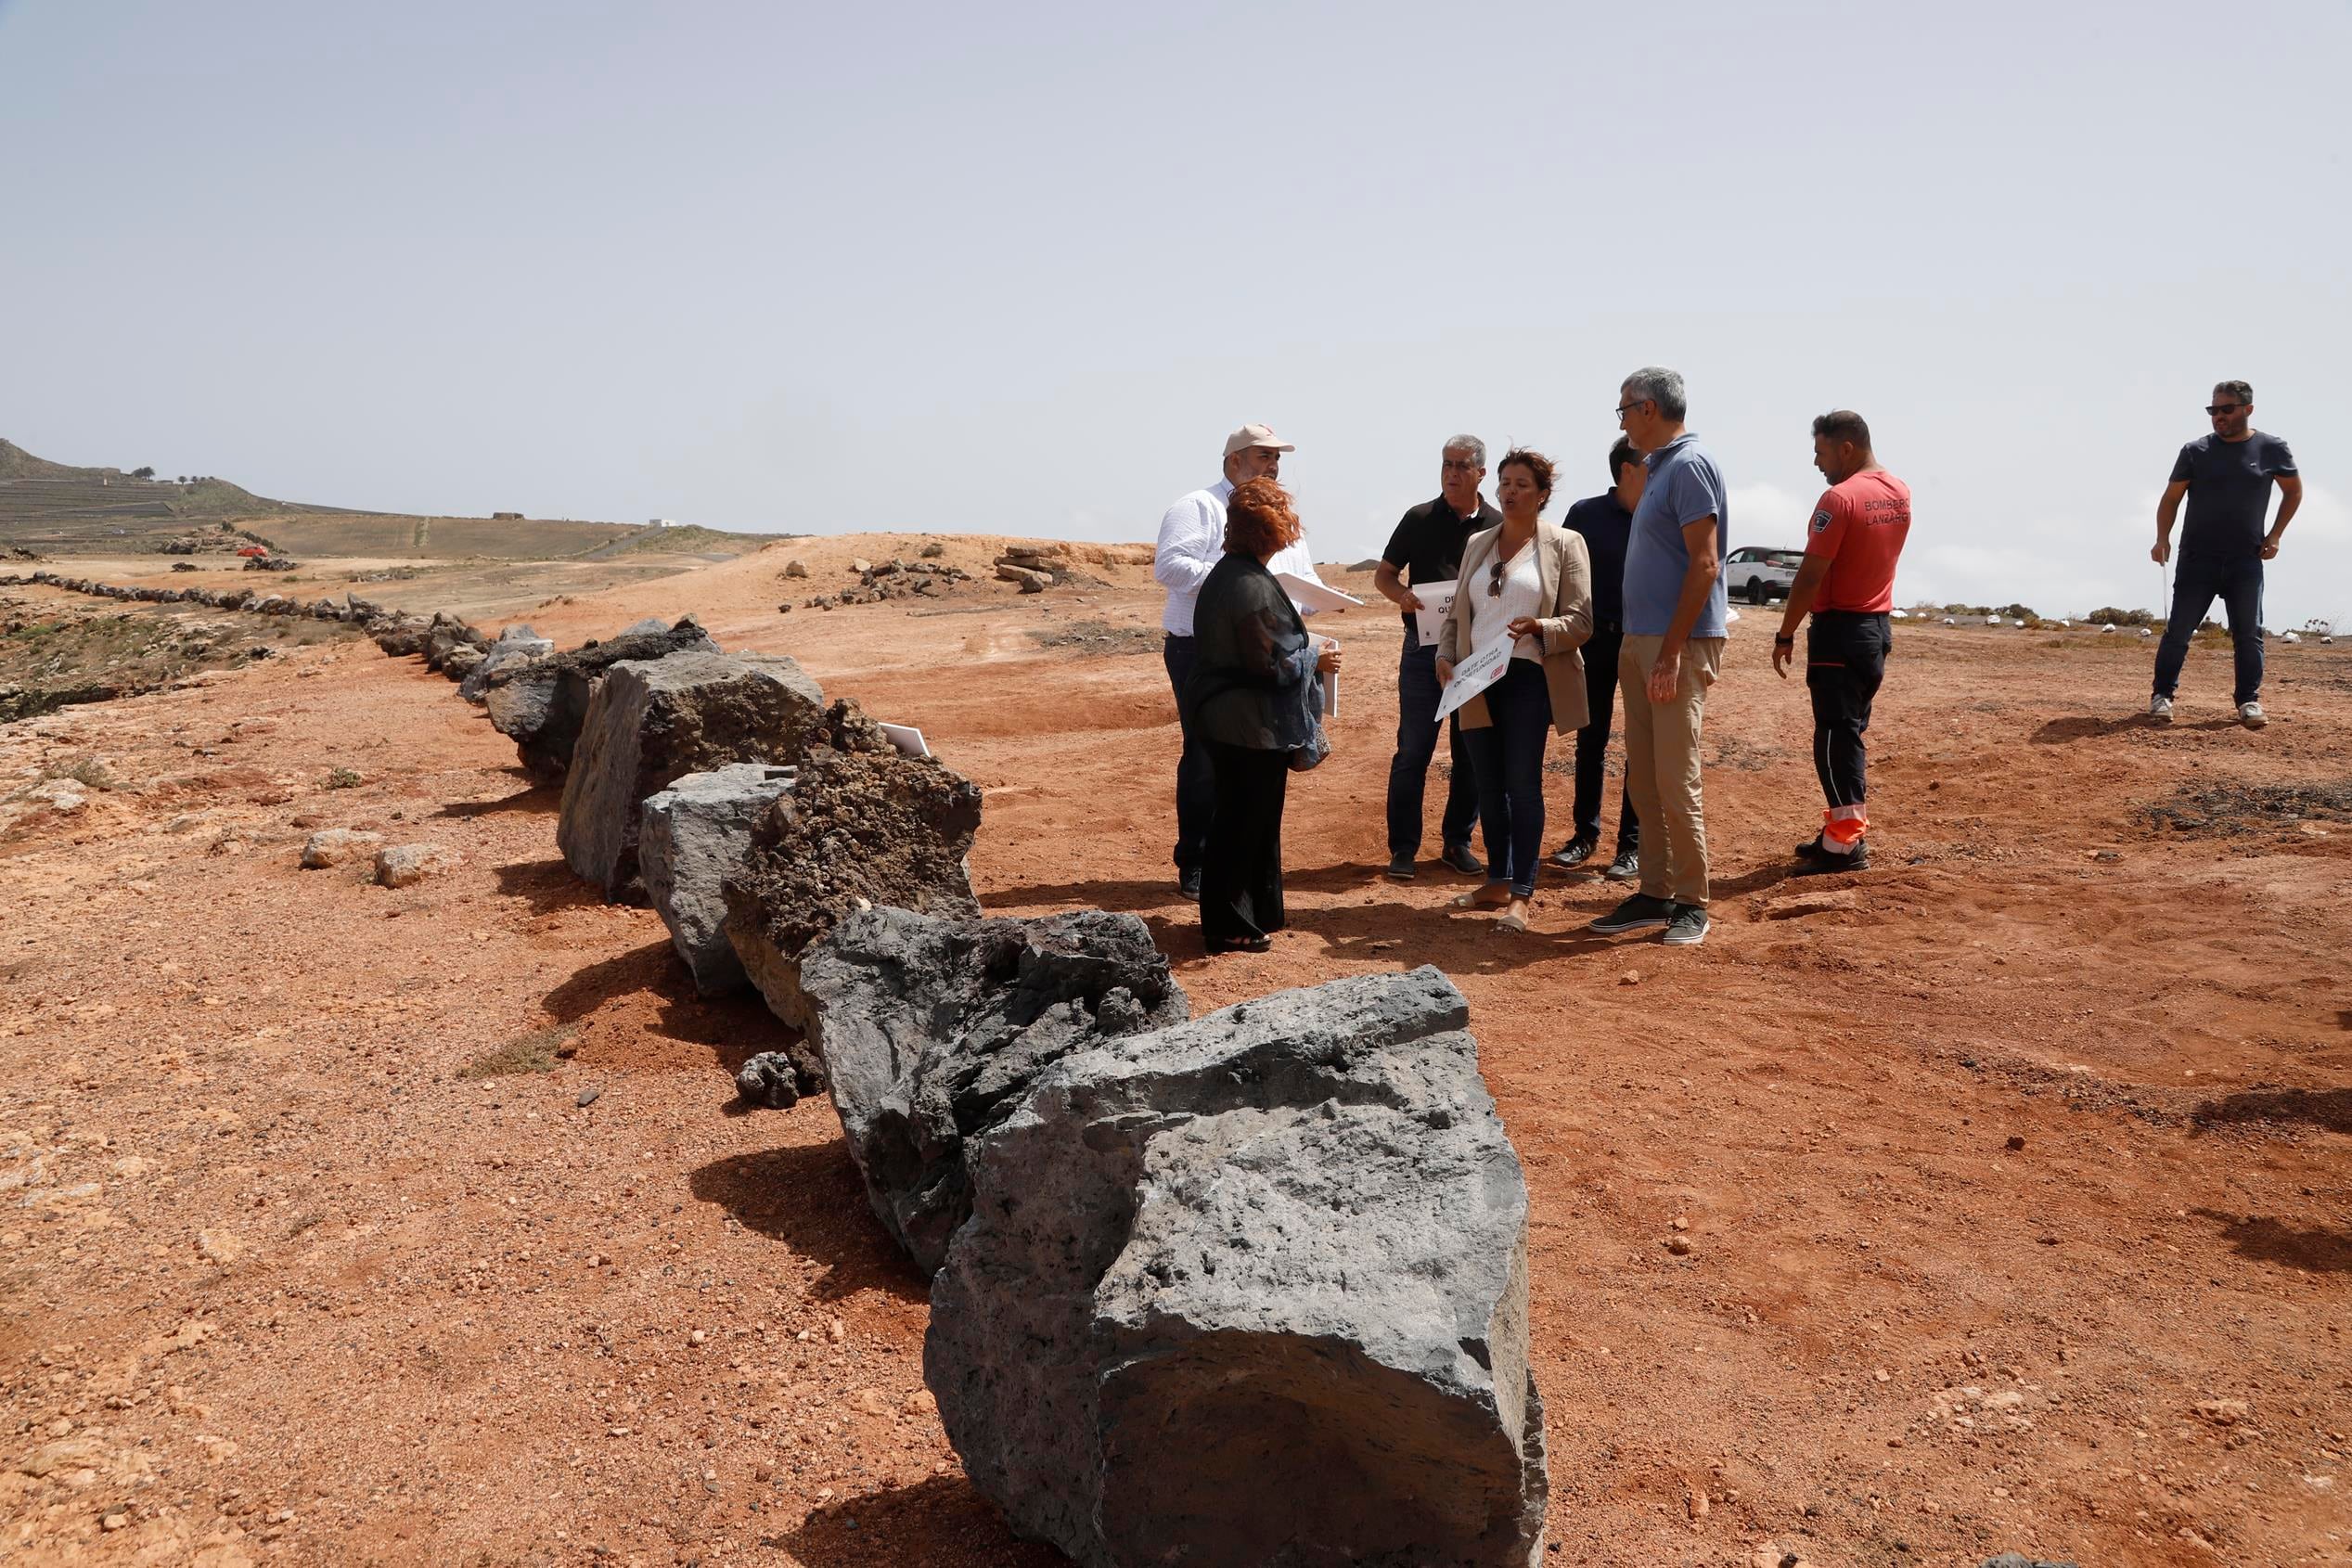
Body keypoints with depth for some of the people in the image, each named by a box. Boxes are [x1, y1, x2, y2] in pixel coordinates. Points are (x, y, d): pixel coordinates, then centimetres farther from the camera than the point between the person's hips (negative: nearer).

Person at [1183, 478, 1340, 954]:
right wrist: (1315, 658, -7)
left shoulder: (1223, 574, 9)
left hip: (1220, 716, 10)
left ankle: (1228, 916, 31)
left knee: (1234, 817, 19)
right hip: (1254, 727, -10)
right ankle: (1232, 927, 12)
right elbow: (1270, 664, -23)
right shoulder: (1254, 587, -22)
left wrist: (1303, 648, 18)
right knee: (1248, 823, 1)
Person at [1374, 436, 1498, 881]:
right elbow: (1383, 575, 8)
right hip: (1424, 649, -1)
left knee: (1472, 753, 7)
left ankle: (1457, 842, 20)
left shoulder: (1499, 526, 7)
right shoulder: (1419, 519, 5)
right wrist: (1402, 595, -14)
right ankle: (1403, 848, 4)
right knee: (1412, 751, -2)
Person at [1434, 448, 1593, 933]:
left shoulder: (1564, 545, 0)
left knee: (1522, 784, -6)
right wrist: (1445, 654, 1)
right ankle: (1498, 883, 20)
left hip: (1528, 679, -5)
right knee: (1488, 785, 9)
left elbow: (1580, 622, -4)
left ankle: (1521, 895, -1)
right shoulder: (1476, 544, 15)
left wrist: (1539, 628, -23)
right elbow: (1457, 611, 18)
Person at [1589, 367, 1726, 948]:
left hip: (1679, 645, -9)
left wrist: (1671, 653, -21)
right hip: (1643, 640, 9)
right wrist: (1633, 648, 17)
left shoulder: (1689, 465, -11)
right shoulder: (1660, 468, 17)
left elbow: (1705, 564, -18)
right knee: (1644, 779, 10)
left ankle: (1690, 904, 4)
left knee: (1676, 781, -6)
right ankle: (1654, 893, 17)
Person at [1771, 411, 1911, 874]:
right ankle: (1846, 827, 22)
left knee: (1835, 733, -5)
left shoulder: (1840, 497, -17)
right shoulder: (1900, 493, 9)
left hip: (1840, 628, -9)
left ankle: (1846, 844, -5)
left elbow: (1810, 576, -18)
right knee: (1850, 729, 16)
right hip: (1878, 624, 9)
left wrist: (1786, 635, -12)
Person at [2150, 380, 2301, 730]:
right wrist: (2163, 538, -13)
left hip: (2246, 560, 0)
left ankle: (2249, 700, 7)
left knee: (2249, 633, 0)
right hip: (2197, 559, 0)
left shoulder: (2272, 449, 1)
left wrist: (2274, 535, 5)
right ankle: (2162, 696, 7)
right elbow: (2171, 498, 2)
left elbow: (2294, 491, 14)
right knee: (2178, 631, -1)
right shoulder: (2195, 451, 0)